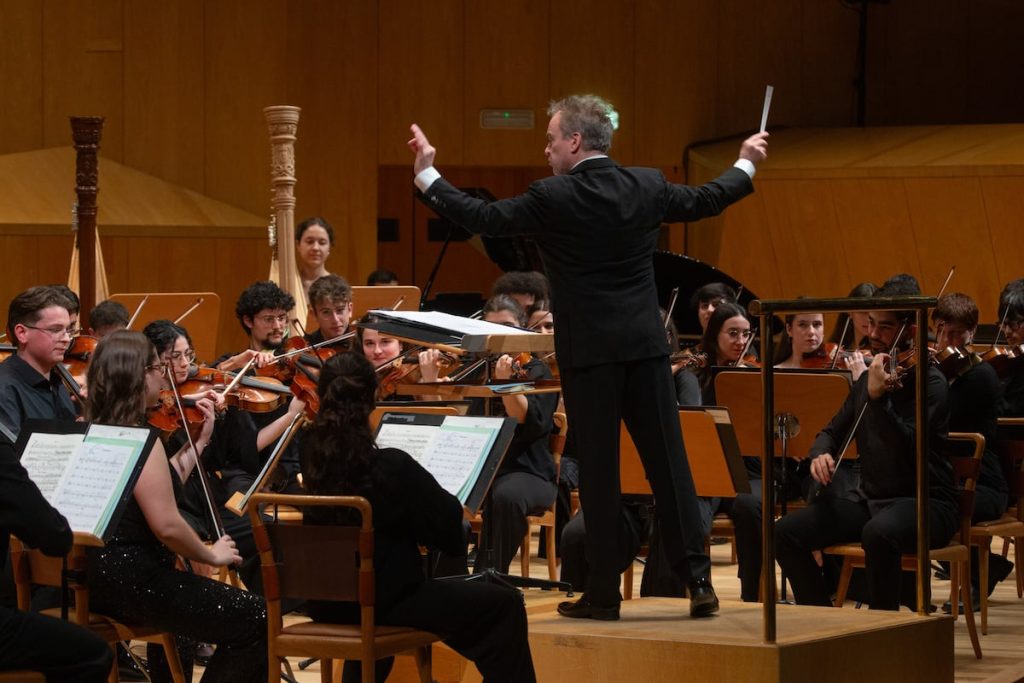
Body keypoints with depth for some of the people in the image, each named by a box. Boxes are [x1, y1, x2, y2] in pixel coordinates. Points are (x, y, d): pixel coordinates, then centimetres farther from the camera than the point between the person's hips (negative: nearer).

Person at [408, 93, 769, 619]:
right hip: (645, 347, 4)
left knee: (598, 470, 1)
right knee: (668, 461, 6)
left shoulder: (552, 198, -11)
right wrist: (746, 165, 37)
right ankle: (699, 580, 4)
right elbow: (705, 201, 19)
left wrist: (427, 174, 1)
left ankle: (604, 593, 5)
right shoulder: (647, 187, 4)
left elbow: (482, 218, -8)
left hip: (588, 353, -4)